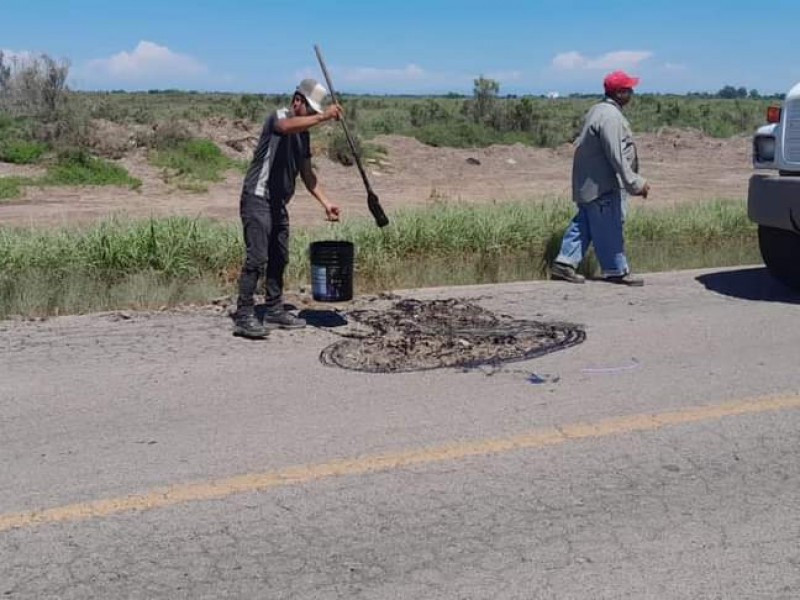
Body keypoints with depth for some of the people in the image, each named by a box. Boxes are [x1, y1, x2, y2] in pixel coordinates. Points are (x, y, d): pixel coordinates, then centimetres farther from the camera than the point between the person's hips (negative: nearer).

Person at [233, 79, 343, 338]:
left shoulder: (303, 133, 16)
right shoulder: (279, 117, -10)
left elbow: (307, 173, 18)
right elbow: (286, 126, -37)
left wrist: (326, 202, 10)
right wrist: (323, 117, -42)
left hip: (278, 203, 9)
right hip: (257, 198, -9)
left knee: (279, 258, 12)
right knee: (257, 258, -13)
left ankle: (274, 311, 22)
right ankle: (244, 317, -11)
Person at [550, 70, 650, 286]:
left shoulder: (598, 110, 14)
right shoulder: (610, 116, -19)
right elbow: (616, 156, -24)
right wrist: (636, 183, -20)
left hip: (588, 183, 10)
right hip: (603, 185, -10)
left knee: (583, 223, 13)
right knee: (609, 228, 0)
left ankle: (565, 263, 12)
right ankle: (616, 270, 9)